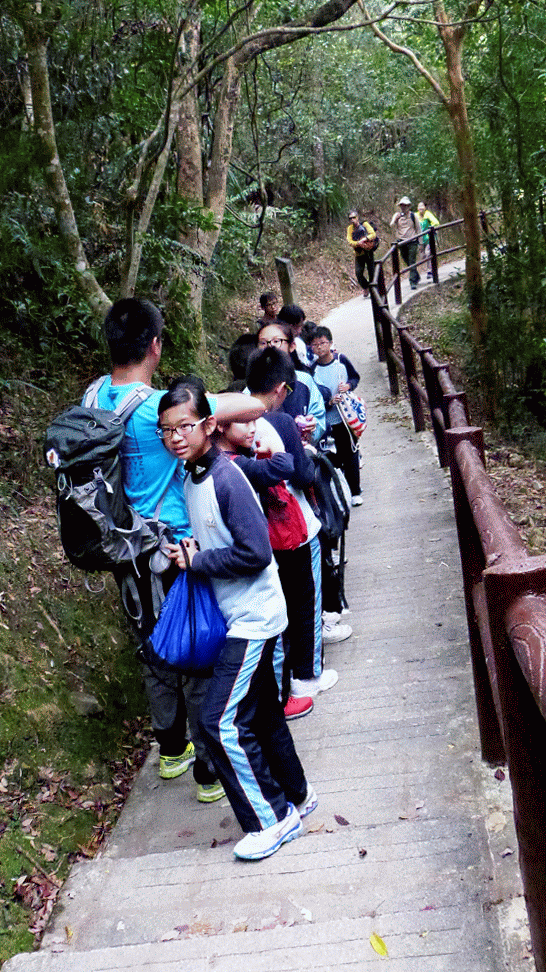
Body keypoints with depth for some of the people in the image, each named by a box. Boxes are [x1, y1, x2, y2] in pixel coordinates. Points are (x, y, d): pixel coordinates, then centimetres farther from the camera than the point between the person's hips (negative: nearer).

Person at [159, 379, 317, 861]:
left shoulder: (226, 479, -21)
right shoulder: (187, 477, 6)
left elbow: (256, 553, -24)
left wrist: (197, 562, -17)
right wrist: (186, 550, 2)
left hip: (254, 618, -9)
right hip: (238, 617, 9)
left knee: (222, 721, -8)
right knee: (260, 713, 19)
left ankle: (272, 819, 7)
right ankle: (296, 795, 36)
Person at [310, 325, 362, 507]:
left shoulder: (341, 360, -4)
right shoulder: (313, 370, -8)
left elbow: (355, 377, 11)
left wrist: (349, 385, -10)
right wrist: (329, 402, -22)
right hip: (328, 422, -1)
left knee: (351, 455, 8)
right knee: (334, 458, 2)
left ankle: (355, 492, 21)